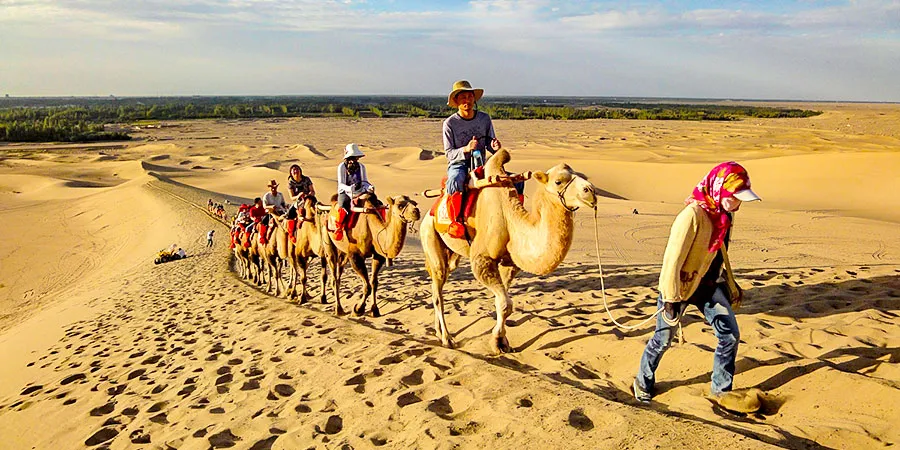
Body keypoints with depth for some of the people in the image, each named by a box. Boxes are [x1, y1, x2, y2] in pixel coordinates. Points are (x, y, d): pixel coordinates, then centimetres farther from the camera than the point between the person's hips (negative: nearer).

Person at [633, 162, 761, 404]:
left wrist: (731, 285, 21)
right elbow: (673, 257, -26)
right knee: (663, 339, 5)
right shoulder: (693, 214, -26)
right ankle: (643, 383, 30)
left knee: (730, 335, 4)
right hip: (681, 285, -7)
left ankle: (721, 390, 22)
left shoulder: (724, 215, 1)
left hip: (709, 284, 7)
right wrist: (670, 297, -25)